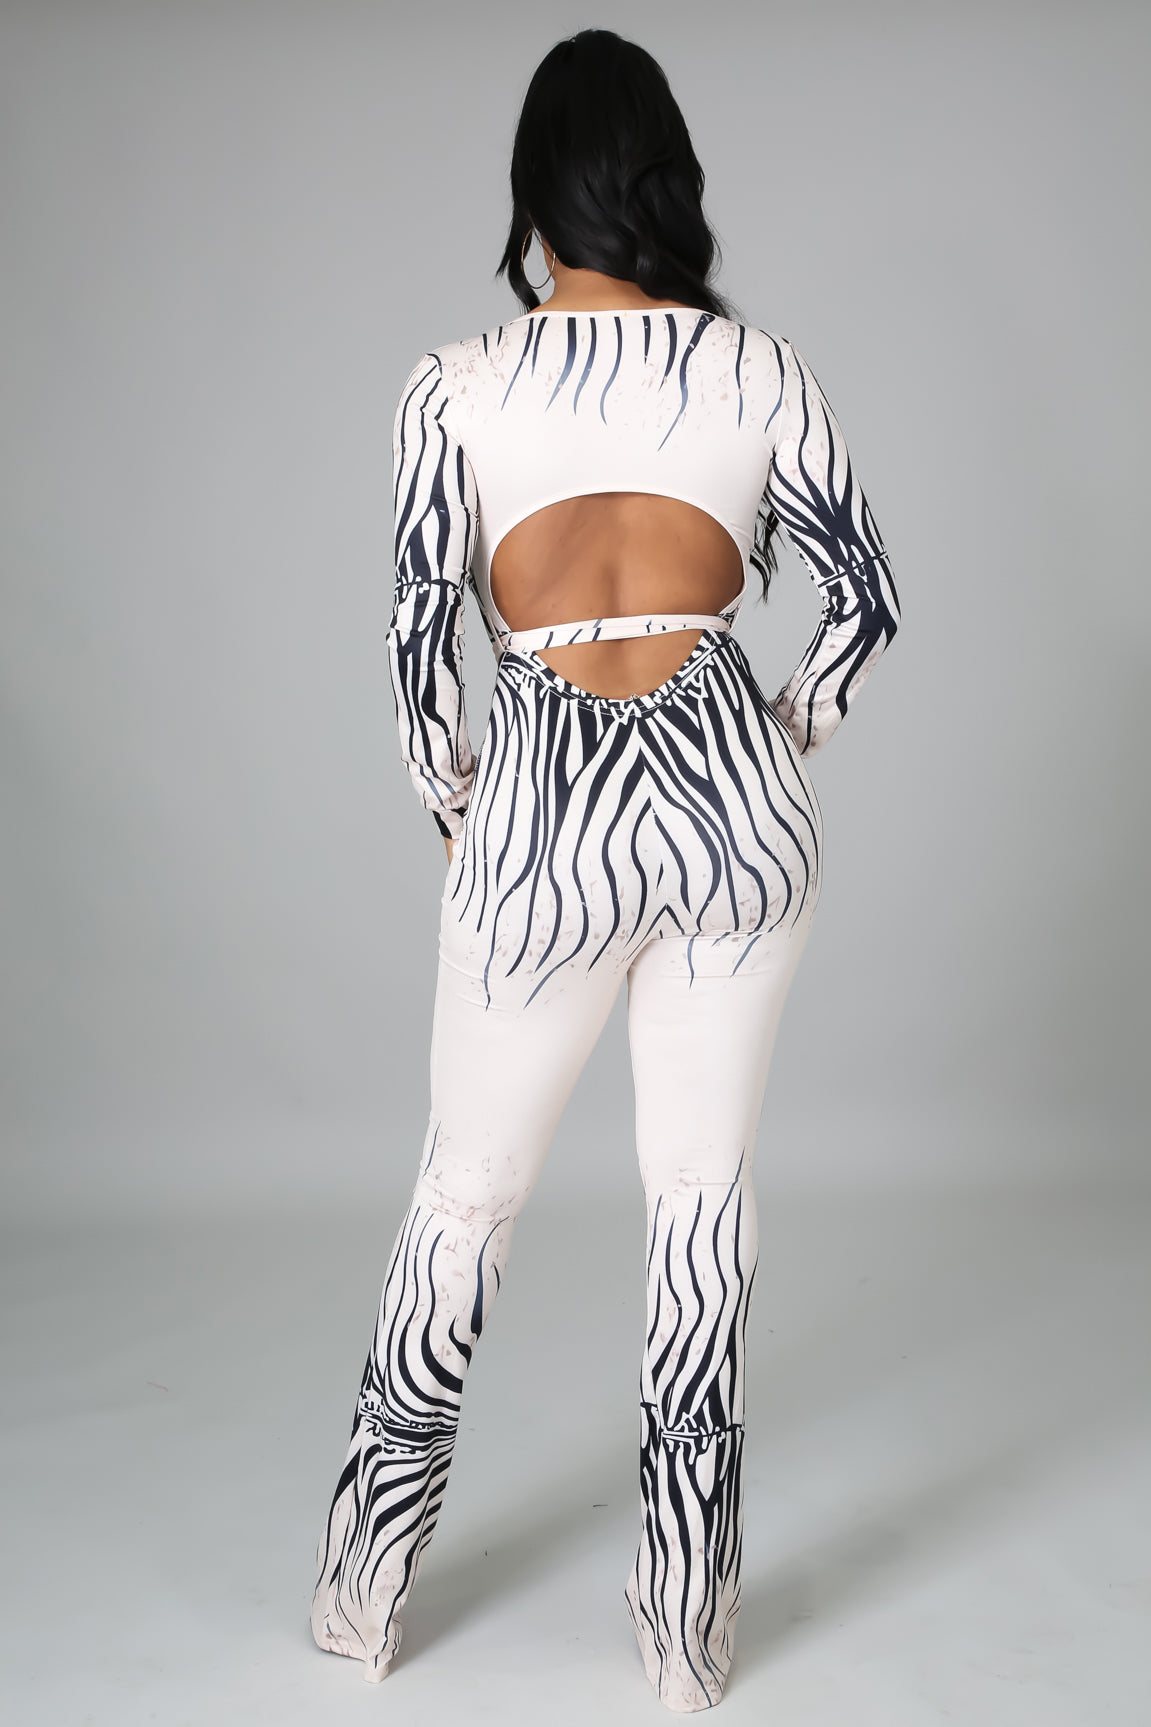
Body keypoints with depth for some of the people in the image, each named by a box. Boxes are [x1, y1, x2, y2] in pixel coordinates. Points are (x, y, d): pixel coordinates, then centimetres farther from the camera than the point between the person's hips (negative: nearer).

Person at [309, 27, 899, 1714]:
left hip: (545, 813, 0)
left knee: (465, 1194, 16)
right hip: (734, 789, 1)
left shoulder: (456, 387, 1)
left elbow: (417, 636, 0)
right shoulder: (761, 370, 4)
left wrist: (448, 799, 16)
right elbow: (868, 600, 8)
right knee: (705, 1186, 12)